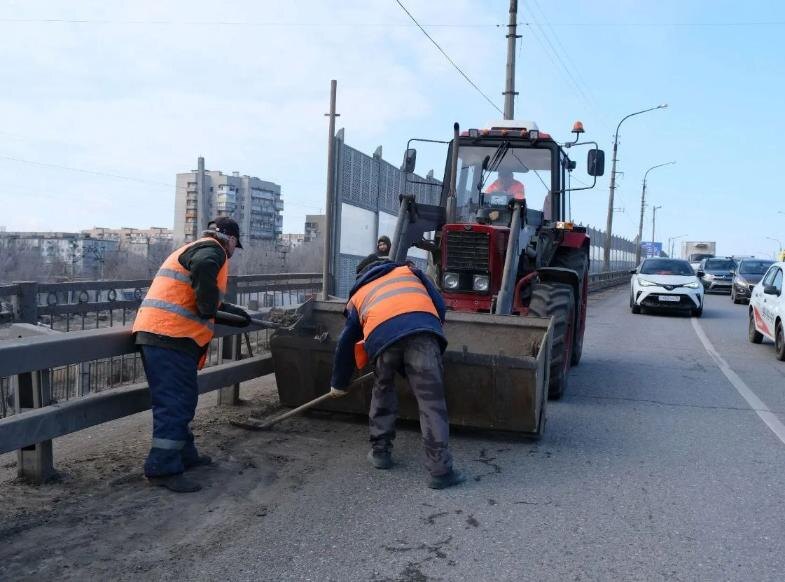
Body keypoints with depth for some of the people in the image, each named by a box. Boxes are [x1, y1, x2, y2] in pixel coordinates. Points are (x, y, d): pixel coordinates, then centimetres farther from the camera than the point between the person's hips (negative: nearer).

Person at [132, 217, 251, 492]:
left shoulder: (194, 248, 28)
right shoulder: (211, 249, -3)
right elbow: (203, 268, -28)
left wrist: (228, 309, 35)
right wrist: (209, 308, -18)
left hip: (156, 334, 10)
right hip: (171, 336, -10)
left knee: (182, 399, 18)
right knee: (174, 403, -8)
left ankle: (184, 454, 29)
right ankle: (164, 469, -5)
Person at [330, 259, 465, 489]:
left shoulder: (358, 295, 38)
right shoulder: (408, 270, 37)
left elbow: (346, 343, 40)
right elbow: (440, 305, 24)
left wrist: (338, 384, 50)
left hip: (383, 334, 1)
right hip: (422, 327, -1)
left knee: (383, 392, 26)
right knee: (431, 401, 1)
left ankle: (380, 452, 32)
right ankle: (441, 470, -2)